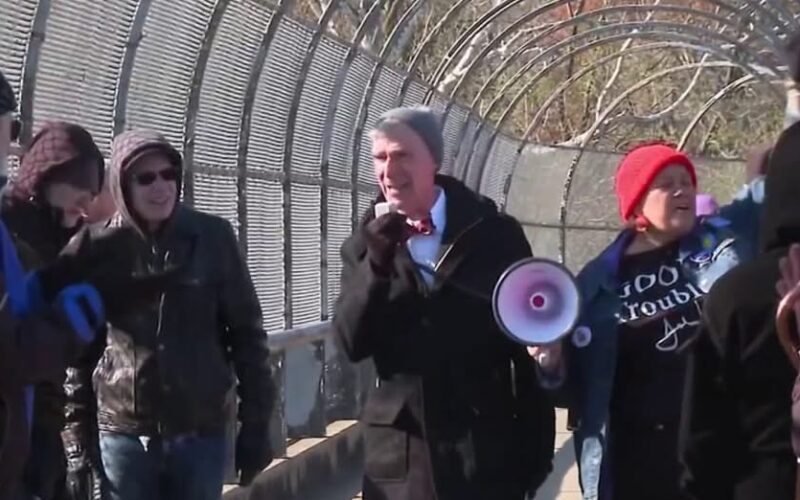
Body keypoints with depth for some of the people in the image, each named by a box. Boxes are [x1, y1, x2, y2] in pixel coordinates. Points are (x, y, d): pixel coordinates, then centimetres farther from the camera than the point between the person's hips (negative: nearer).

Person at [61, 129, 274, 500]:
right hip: (123, 436, 0)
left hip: (201, 432, 0)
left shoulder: (212, 238, -2)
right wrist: (77, 444, 1)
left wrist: (255, 424, 1)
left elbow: (246, 332, 3)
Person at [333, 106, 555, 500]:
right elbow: (351, 343, -5)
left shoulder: (494, 234, -1)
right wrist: (376, 263, -18)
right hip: (399, 453, 2)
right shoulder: (364, 247, 6)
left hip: (486, 450, -2)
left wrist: (537, 444, 1)